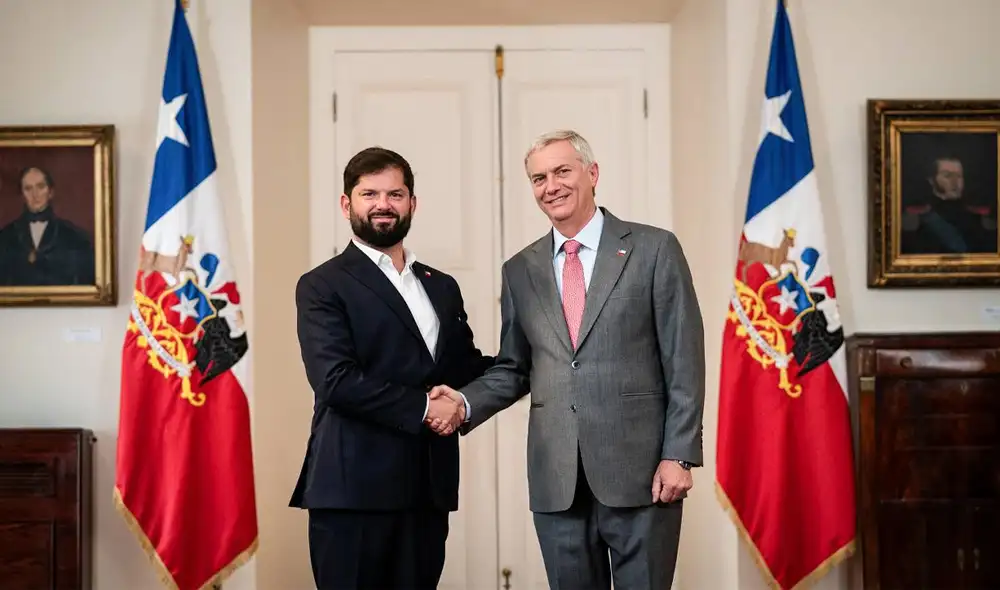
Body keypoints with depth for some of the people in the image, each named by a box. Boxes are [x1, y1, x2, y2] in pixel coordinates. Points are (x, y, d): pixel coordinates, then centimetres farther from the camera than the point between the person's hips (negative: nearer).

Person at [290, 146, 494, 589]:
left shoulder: (442, 287, 18)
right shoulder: (323, 286, -2)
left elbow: (466, 367, 17)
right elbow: (336, 381, -14)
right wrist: (422, 408, -13)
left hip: (429, 489, 6)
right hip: (354, 489, -5)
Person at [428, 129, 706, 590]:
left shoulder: (653, 249, 0)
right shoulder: (520, 270, 11)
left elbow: (684, 361, -3)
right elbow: (514, 368, 15)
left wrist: (678, 454, -9)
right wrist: (466, 401, -4)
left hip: (639, 469, -3)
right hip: (556, 480, 4)